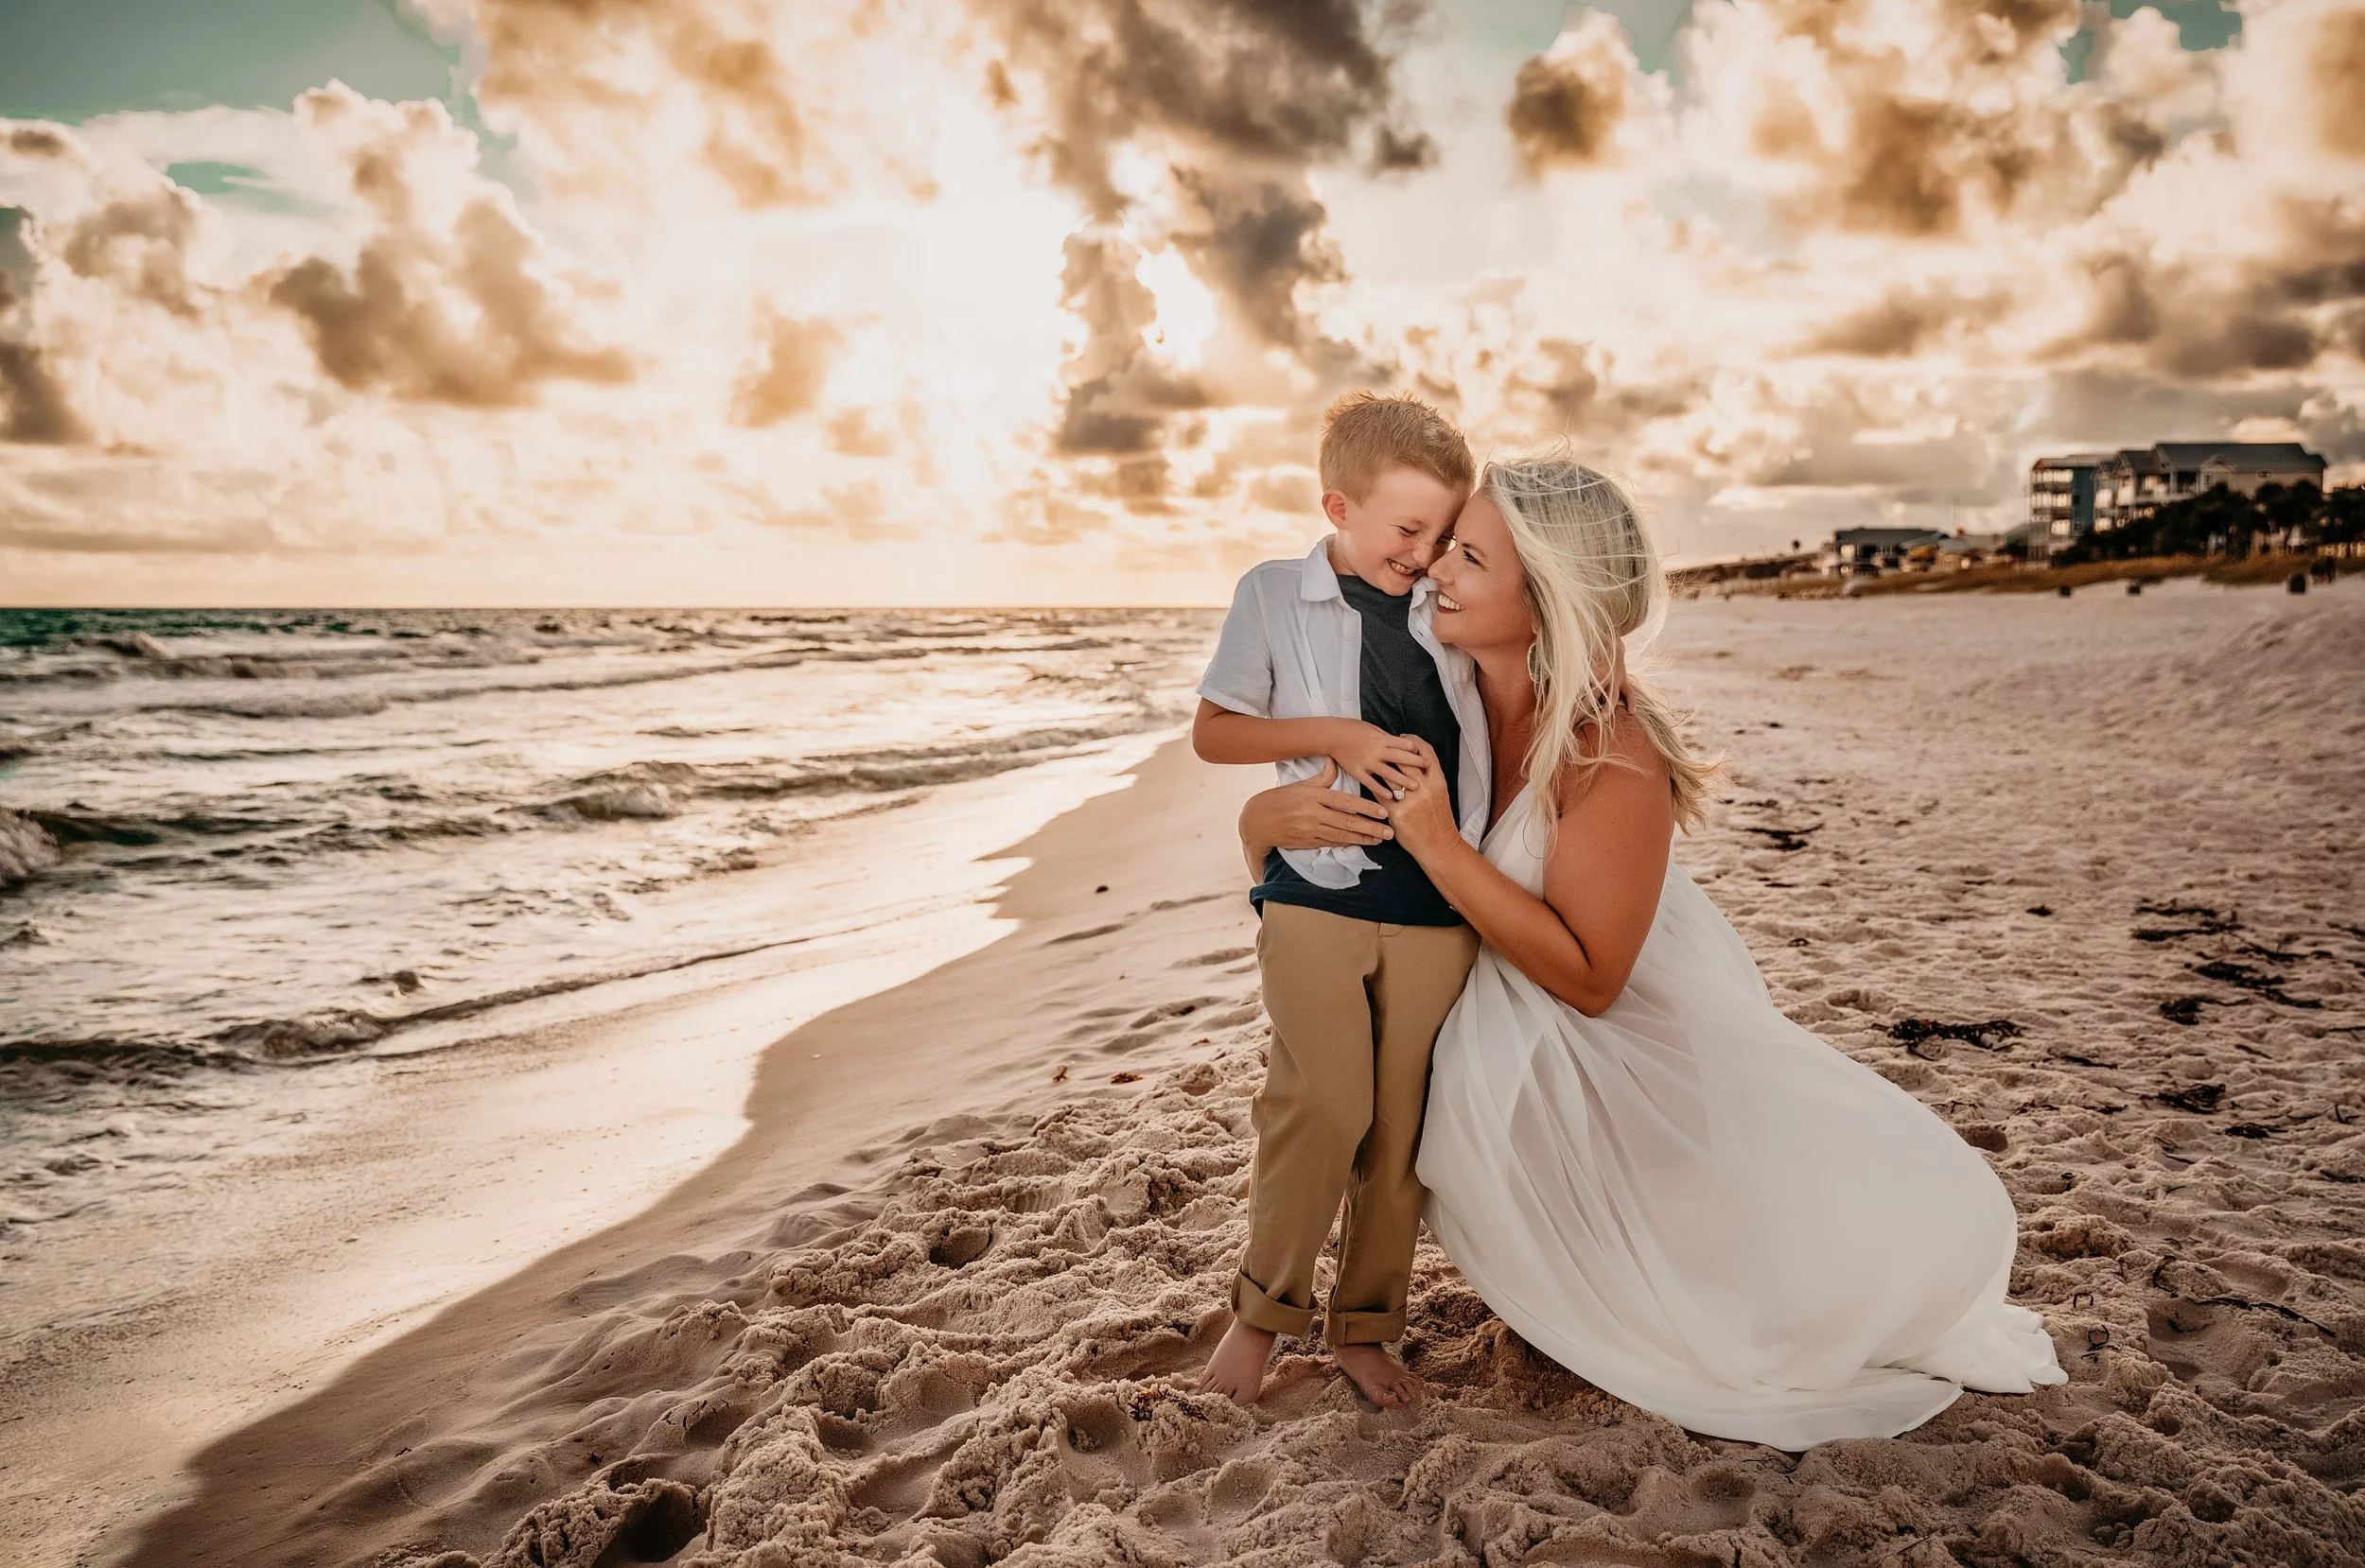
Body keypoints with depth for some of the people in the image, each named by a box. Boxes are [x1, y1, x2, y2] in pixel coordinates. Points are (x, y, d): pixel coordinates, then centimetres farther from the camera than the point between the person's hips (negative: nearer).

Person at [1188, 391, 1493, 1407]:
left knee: (1403, 1123, 6)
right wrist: (1333, 734, -8)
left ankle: (1362, 1325, 23)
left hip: (1439, 904, 3)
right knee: (1323, 1105, -13)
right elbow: (1212, 732, 3)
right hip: (1317, 891, -3)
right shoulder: (1275, 594, 3)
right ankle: (1262, 1308, 10)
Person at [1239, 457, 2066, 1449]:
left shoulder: (1613, 757, -31)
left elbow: (1588, 978, -28)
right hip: (1514, 1050, 4)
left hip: (1644, 1032, -4)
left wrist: (1440, 847, -35)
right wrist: (1272, 814, -30)